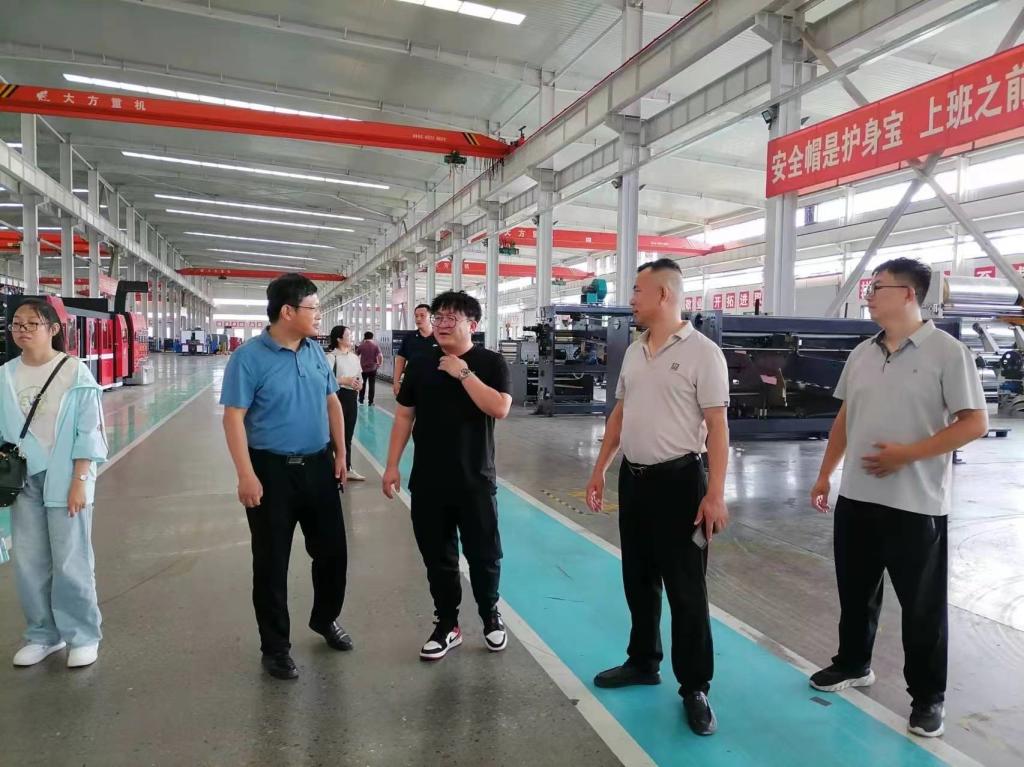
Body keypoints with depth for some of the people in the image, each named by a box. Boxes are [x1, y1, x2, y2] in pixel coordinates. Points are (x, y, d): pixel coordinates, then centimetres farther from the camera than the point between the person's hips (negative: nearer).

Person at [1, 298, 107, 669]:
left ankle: (83, 636, 18)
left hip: (64, 479, -4)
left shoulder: (75, 372, -8)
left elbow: (88, 432, -8)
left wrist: (79, 481, -11)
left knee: (70, 561, 2)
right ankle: (43, 634, 27)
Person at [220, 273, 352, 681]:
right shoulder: (249, 357, -13)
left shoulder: (316, 351, 5)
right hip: (272, 469, -5)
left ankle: (326, 619, 40)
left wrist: (340, 453, 10)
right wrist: (246, 475, -19)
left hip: (318, 465, 6)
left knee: (332, 550, 15)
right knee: (271, 563, 7)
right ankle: (275, 647, 24)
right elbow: (234, 418, -15)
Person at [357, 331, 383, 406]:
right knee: (372, 385, 3)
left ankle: (361, 400, 23)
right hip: (373, 368, -1)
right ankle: (371, 402, 2)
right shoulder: (375, 346, -5)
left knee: (362, 384, 16)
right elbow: (380, 356, -12)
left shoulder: (361, 346, -3)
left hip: (363, 368, 1)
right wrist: (380, 364, 1)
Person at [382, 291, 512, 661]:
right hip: (427, 480, 3)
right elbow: (404, 415, 9)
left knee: (483, 554, 9)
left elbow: (499, 408, -20)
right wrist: (392, 465, 5)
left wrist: (463, 372, -20)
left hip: (475, 479, -3)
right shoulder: (419, 364, 6)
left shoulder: (490, 363, -5)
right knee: (437, 557, 12)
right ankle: (447, 624, 29)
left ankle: (490, 615, 34)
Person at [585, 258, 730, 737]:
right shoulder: (634, 351, 10)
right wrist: (600, 469, 15)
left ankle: (695, 688, 18)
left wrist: (715, 493, -19)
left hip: (678, 480, -7)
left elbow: (717, 427, -14)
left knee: (686, 589, 3)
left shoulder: (702, 352, -11)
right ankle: (643, 662, 36)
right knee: (638, 580, 18)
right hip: (633, 478, 7)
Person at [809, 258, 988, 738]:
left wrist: (907, 454, -19)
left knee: (922, 604, 9)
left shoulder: (946, 351, -10)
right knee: (855, 591, 18)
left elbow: (975, 423, -12)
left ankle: (927, 696, 26)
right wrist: (824, 475, 12)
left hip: (916, 504, -5)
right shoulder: (861, 354, 8)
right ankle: (853, 665, 38)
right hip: (856, 497, 6)